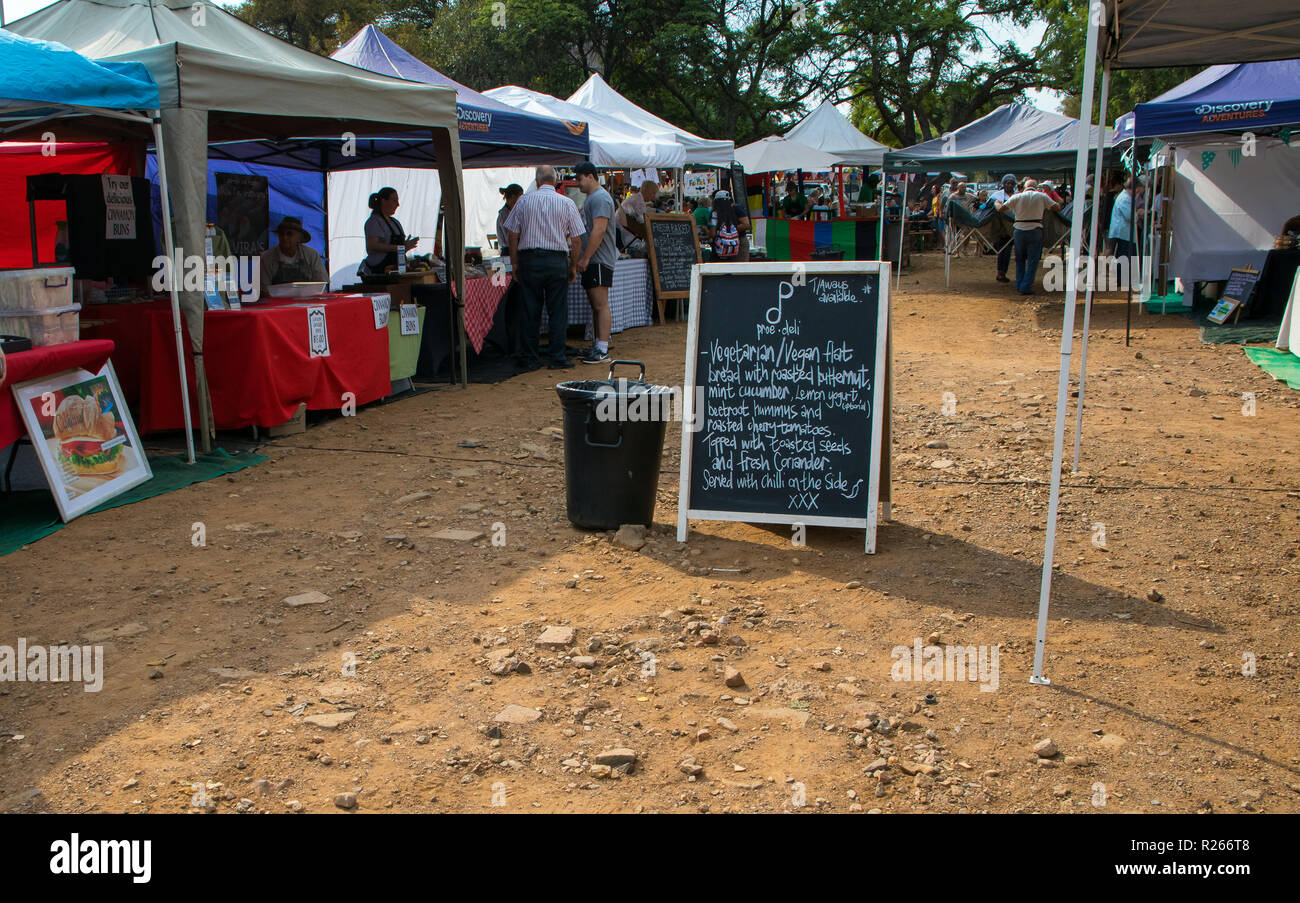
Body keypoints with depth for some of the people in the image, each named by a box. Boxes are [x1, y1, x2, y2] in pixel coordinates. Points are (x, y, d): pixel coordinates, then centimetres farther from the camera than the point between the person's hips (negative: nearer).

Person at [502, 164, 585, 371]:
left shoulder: (524, 200, 2)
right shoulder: (567, 203, 1)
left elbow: (512, 234, 2)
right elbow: (576, 239, 1)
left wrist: (514, 263, 9)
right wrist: (574, 266, 10)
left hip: (529, 260, 1)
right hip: (557, 261, -1)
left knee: (530, 311, 5)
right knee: (558, 311, 5)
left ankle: (530, 358, 9)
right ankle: (557, 357, 5)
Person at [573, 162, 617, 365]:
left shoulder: (600, 198, -12)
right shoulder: (591, 198, 21)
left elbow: (599, 231, -21)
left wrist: (585, 258, -21)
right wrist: (583, 259, 21)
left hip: (599, 262, -11)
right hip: (592, 261, 11)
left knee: (601, 304, -11)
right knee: (595, 304, 12)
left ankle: (602, 350, -12)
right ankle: (597, 346, 18)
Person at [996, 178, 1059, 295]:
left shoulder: (1017, 197, 3)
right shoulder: (1042, 197, 1)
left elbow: (1001, 208, 4)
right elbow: (1057, 207, 3)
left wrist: (997, 203, 25)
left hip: (1019, 231, 2)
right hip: (1035, 231, -2)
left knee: (1020, 259, 18)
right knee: (1032, 261, 4)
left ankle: (1019, 284, 20)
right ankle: (1026, 287, -1)